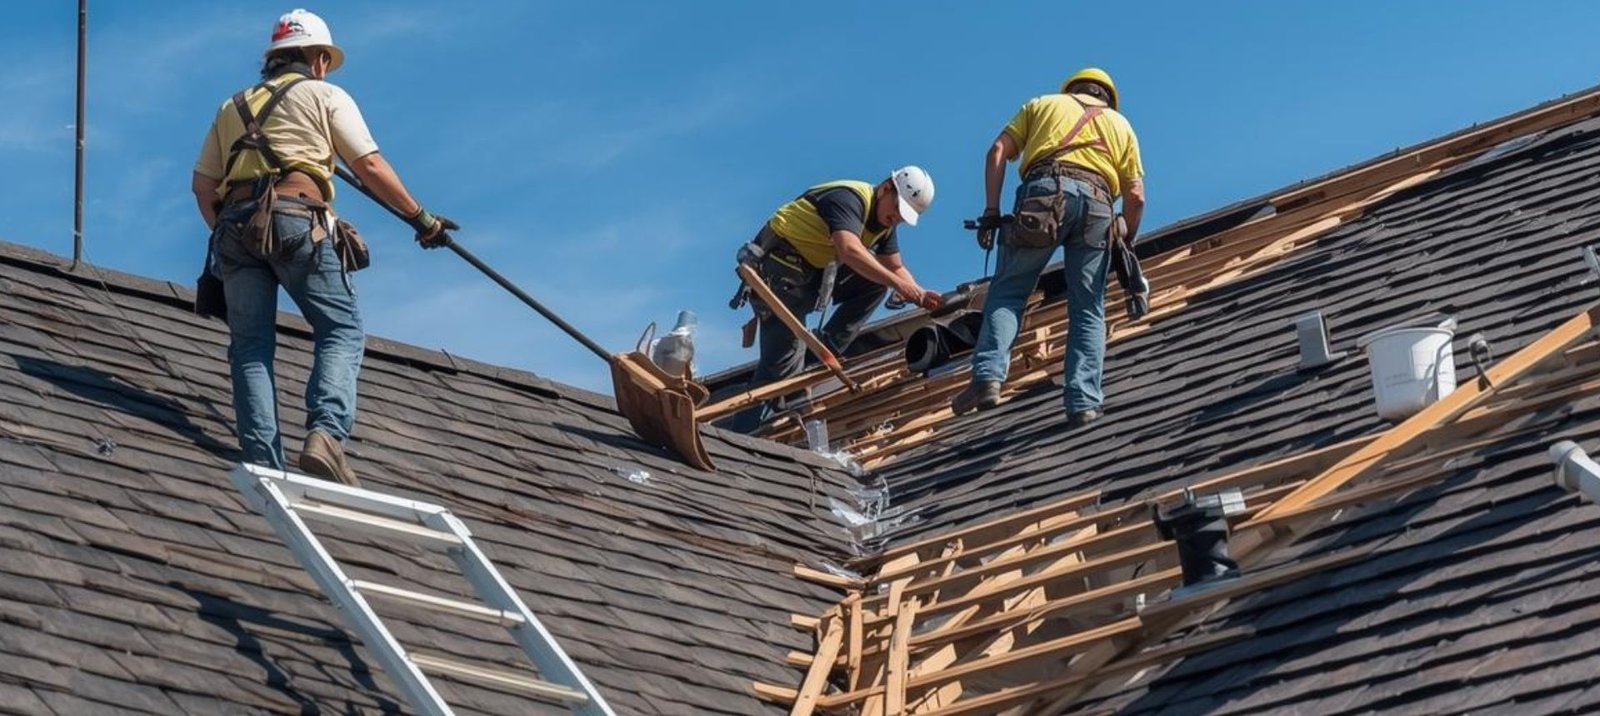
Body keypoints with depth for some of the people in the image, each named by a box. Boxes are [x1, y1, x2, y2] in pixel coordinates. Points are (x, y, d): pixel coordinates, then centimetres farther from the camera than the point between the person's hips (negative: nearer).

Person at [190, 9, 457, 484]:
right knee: (342, 329, -1)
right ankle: (326, 433, -25)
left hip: (236, 224, 4)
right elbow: (369, 166, 8)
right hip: (296, 219, -4)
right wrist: (420, 217, 14)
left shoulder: (233, 106, 31)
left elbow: (202, 184, 23)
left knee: (250, 346, 3)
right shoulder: (326, 95, 18)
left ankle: (263, 462, -10)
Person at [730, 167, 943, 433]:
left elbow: (895, 267, 14)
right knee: (785, 361, -15)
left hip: (814, 272, 9)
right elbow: (849, 250, -38)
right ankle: (743, 434, -12)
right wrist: (896, 283, -38)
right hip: (777, 265, -9)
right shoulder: (849, 198, -22)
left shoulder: (885, 222, 8)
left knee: (875, 280, 1)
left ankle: (825, 350, -2)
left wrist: (920, 295, -5)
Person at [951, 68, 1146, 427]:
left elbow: (998, 152, 12)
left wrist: (991, 212, 8)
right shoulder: (1120, 124, 31)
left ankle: (988, 376, -17)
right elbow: (1135, 196, 19)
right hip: (1096, 203, 2)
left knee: (1007, 291, 2)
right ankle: (1083, 401, -2)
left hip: (1045, 193, -1)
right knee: (1088, 310, 8)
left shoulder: (1043, 104, 28)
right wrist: (1127, 242, 33)